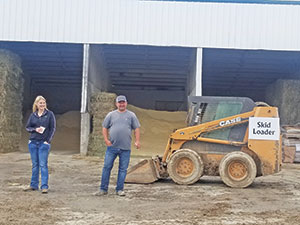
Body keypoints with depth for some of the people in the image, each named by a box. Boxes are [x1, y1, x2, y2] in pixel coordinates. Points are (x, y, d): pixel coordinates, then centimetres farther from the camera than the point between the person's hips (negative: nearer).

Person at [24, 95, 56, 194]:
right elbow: (27, 127, 10)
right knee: (35, 164, 11)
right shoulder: (33, 115, 8)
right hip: (33, 142, 4)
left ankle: (44, 186, -2)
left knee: (43, 165, -6)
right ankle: (34, 185, 19)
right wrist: (35, 129, -10)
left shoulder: (50, 114, -1)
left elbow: (53, 128, -2)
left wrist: (48, 140, -9)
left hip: (44, 143, -4)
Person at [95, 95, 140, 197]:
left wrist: (137, 141, -4)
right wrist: (106, 140, -2)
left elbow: (136, 128, 7)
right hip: (112, 146, 0)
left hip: (125, 148, 0)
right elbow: (104, 127, 10)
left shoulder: (131, 115, 8)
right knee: (107, 167, 0)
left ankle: (120, 189, 14)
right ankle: (103, 189, 8)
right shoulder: (111, 115, 8)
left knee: (123, 169, 4)